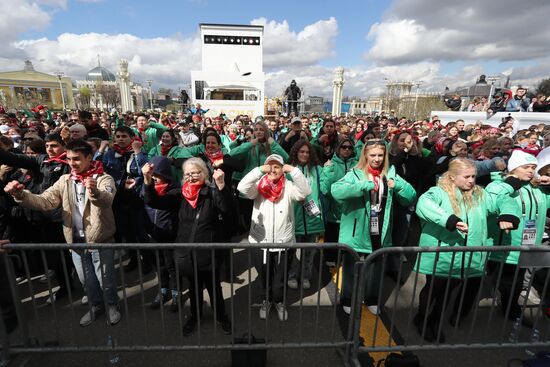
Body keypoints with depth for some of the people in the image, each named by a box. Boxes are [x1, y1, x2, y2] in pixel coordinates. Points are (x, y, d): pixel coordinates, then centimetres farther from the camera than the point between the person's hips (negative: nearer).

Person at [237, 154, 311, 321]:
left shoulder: (289, 187, -5)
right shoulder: (259, 186, -6)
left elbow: (305, 191, -21)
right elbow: (242, 188, -23)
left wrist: (294, 170, -26)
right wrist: (259, 170, -28)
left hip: (284, 242, 0)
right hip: (260, 241, 0)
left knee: (280, 277, 20)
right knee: (264, 275, 21)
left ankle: (279, 301, 46)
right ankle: (266, 300, 47)